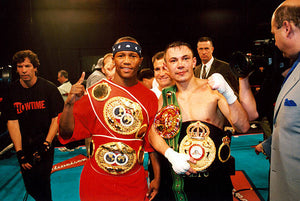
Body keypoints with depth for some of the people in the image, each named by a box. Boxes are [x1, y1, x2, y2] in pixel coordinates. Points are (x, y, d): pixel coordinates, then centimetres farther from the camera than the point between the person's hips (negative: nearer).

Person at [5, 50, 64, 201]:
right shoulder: (12, 91, -2)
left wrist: (46, 144, -14)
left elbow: (57, 118, -7)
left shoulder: (48, 88, -8)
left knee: (42, 182, -4)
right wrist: (19, 152, -9)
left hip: (45, 144, -2)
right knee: (30, 187, 11)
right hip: (24, 147, 3)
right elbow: (12, 122, -3)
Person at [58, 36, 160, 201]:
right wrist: (69, 105, -25)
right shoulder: (96, 92, -9)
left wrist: (157, 177, 3)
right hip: (96, 182, -1)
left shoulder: (150, 98, -3)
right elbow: (67, 134, -8)